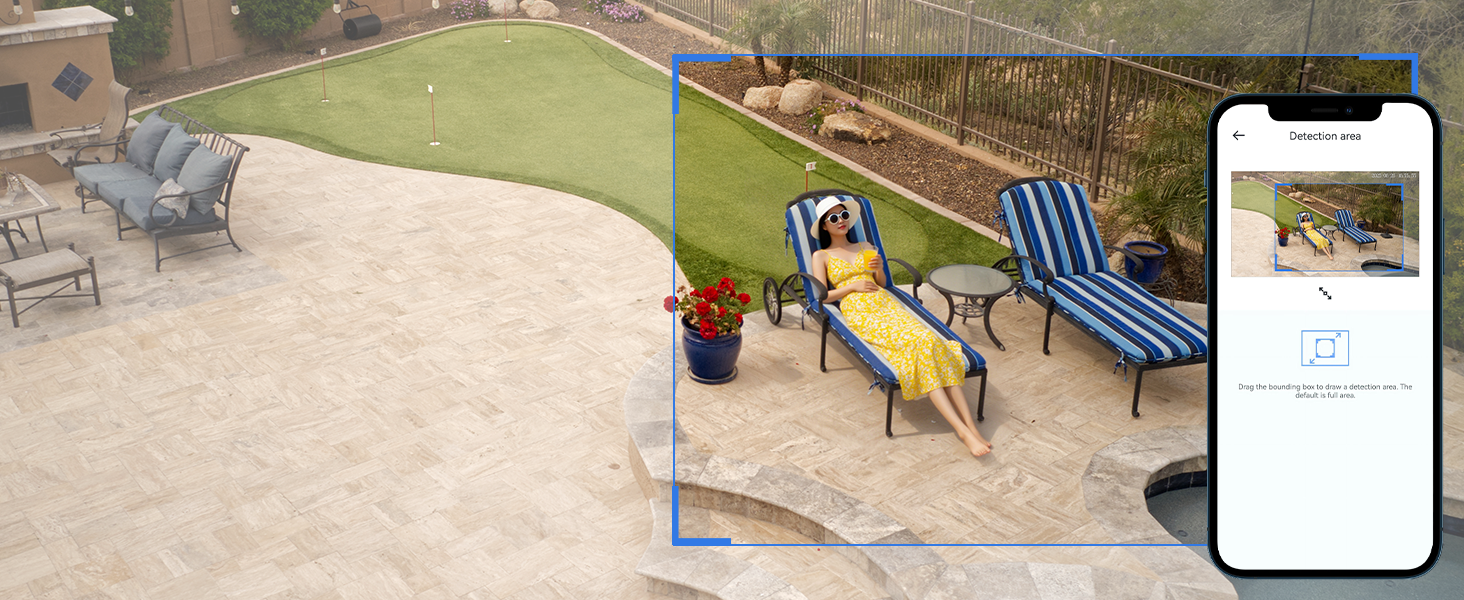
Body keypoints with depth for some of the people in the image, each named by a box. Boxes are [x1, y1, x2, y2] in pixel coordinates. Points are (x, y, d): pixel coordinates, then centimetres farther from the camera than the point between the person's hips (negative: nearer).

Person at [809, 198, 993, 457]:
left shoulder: (865, 248, 27)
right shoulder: (822, 256, 16)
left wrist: (879, 268, 5)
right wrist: (854, 286, -3)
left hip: (886, 303, 5)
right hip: (859, 312, -4)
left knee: (931, 341, -26)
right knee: (916, 344, -30)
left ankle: (970, 424, -36)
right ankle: (962, 430, -37)